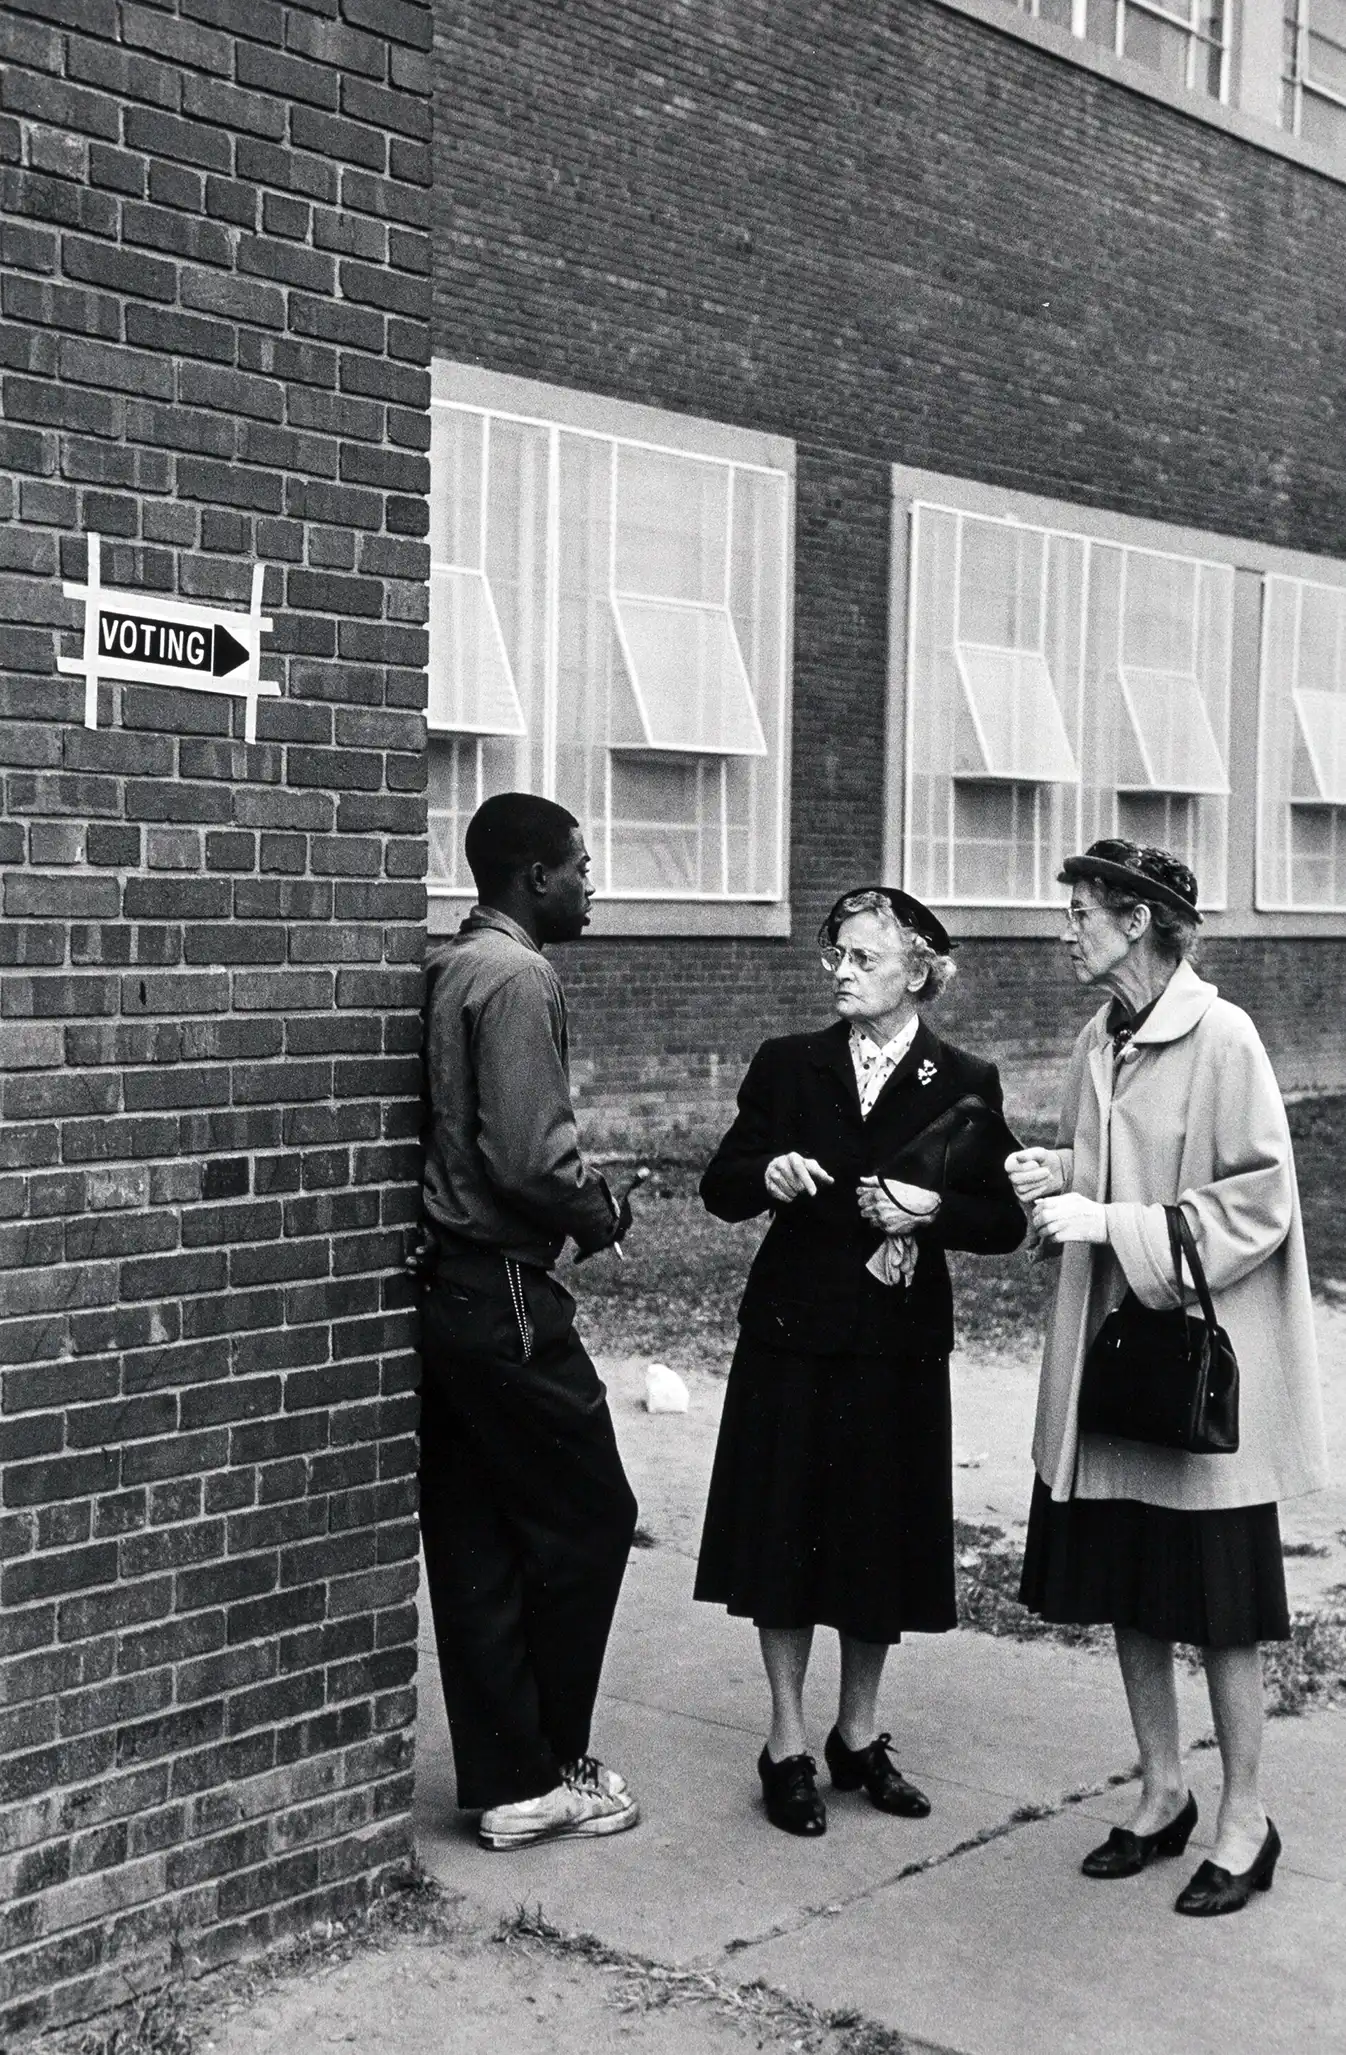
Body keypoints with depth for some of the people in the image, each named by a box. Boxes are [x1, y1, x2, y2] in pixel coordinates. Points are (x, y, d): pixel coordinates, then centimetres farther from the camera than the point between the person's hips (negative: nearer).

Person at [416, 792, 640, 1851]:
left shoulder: (446, 969, 13)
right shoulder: (518, 979, -14)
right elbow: (531, 1156, -22)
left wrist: (582, 1204, 10)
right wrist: (602, 1217, -4)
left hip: (442, 1283, 9)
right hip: (505, 1296, -9)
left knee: (475, 1545, 12)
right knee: (586, 1522, 4)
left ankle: (504, 1780, 20)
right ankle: (545, 1775, 14)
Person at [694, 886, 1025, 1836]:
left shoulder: (966, 1085, 0)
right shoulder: (787, 1066, 3)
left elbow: (1005, 1222, 0)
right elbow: (720, 1186, 5)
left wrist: (931, 1210, -17)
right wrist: (767, 1175, -16)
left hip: (900, 1344, 0)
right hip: (794, 1336, 1)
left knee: (883, 1539, 8)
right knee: (785, 1534, 3)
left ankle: (860, 1735, 26)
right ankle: (788, 1745, 16)